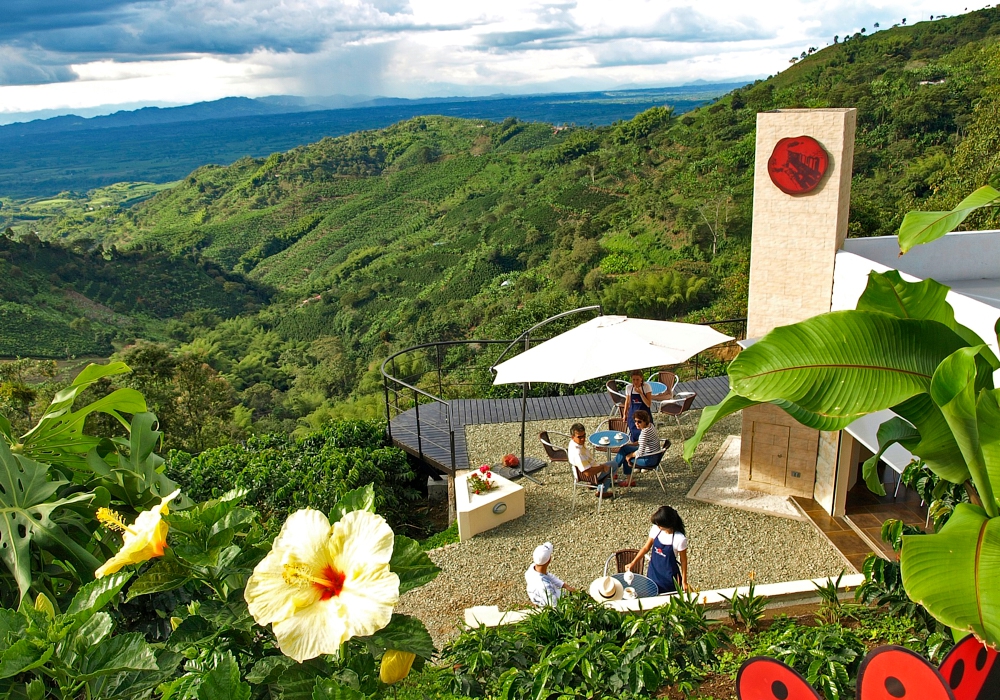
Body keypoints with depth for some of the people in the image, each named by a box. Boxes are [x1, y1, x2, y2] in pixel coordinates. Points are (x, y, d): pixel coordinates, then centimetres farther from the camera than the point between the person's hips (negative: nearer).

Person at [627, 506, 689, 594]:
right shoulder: (655, 530, -11)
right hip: (653, 574, 4)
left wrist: (684, 581, -4)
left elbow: (683, 561, -11)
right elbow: (646, 548, 1)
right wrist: (633, 563, -6)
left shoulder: (680, 539, -23)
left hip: (669, 578, -4)